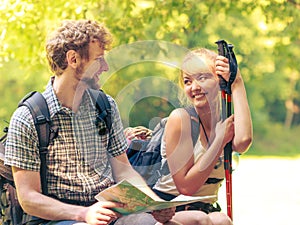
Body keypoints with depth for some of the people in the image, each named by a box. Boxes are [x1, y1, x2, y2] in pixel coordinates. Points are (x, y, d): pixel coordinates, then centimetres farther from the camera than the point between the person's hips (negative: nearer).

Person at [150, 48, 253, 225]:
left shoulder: (225, 122, 6)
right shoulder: (181, 118, -8)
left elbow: (243, 141, -21)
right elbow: (186, 186, -12)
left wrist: (237, 84, -11)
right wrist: (220, 139, -13)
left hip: (207, 209, 4)